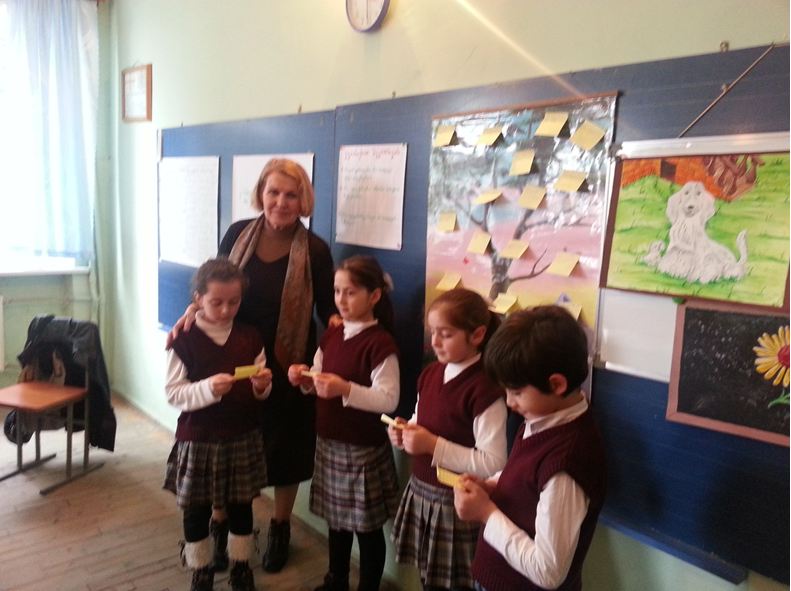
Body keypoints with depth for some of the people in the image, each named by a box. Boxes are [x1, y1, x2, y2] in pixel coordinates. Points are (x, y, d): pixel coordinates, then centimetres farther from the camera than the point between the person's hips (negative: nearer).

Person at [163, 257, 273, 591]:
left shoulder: (250, 338, 0)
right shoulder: (184, 340, -10)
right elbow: (173, 394, -12)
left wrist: (262, 385, -14)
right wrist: (208, 388, -28)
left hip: (243, 438, 3)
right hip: (198, 439, -2)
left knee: (241, 506, 15)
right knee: (197, 511, 11)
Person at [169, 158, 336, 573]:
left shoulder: (314, 250, -11)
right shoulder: (238, 234, -5)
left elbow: (328, 308, -6)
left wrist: (337, 322, -27)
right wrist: (194, 310, -15)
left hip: (287, 367, -1)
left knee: (285, 448, 14)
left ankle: (280, 529, 38)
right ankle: (219, 526, 38)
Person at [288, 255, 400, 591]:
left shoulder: (380, 342, -18)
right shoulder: (332, 335, 6)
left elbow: (388, 399, -23)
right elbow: (319, 385, 14)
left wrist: (346, 389, -33)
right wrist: (305, 379, -7)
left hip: (363, 450, -7)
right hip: (329, 442, 7)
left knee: (367, 526, 9)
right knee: (336, 518, 23)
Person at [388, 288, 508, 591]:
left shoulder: (485, 388, -21)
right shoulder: (430, 374, 4)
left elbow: (493, 464, -24)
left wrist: (433, 445, -26)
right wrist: (405, 434, -3)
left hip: (456, 503, -7)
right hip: (420, 492, 7)